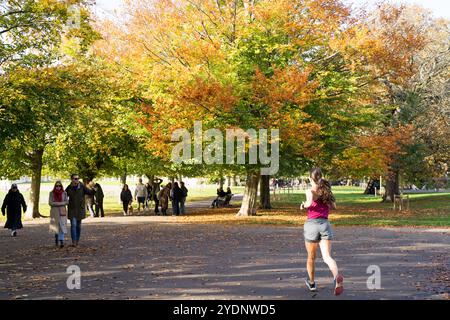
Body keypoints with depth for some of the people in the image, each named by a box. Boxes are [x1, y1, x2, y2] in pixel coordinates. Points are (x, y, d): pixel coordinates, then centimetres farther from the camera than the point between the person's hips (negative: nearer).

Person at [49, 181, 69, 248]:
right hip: (54, 212, 1)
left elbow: (67, 202, -4)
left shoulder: (64, 193, -2)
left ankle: (61, 241, -16)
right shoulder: (51, 193, -2)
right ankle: (56, 237, 37)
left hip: (62, 212, -1)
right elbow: (50, 203, -9)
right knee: (56, 225, 12)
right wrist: (62, 203, -15)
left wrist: (58, 203, -15)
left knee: (62, 226, -12)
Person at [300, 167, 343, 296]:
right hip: (325, 224, 3)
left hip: (312, 224, -3)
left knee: (311, 257, 17)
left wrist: (304, 206, -3)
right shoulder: (326, 189, 11)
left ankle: (312, 283, 33)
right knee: (327, 257, -9)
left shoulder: (311, 190, -4)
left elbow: (310, 202, -23)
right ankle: (337, 277, -38)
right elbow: (333, 206, 17)